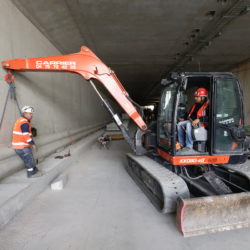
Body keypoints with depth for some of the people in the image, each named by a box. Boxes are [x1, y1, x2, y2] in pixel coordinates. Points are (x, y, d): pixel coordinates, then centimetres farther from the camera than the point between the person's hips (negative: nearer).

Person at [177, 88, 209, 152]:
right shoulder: (195, 105, 18)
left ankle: (189, 146, -28)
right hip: (191, 121, 9)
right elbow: (190, 114, 27)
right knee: (180, 124, -9)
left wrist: (199, 119, -30)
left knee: (189, 125, -36)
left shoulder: (207, 106, -10)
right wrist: (184, 119, 14)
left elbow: (209, 117, -23)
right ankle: (182, 144, -5)